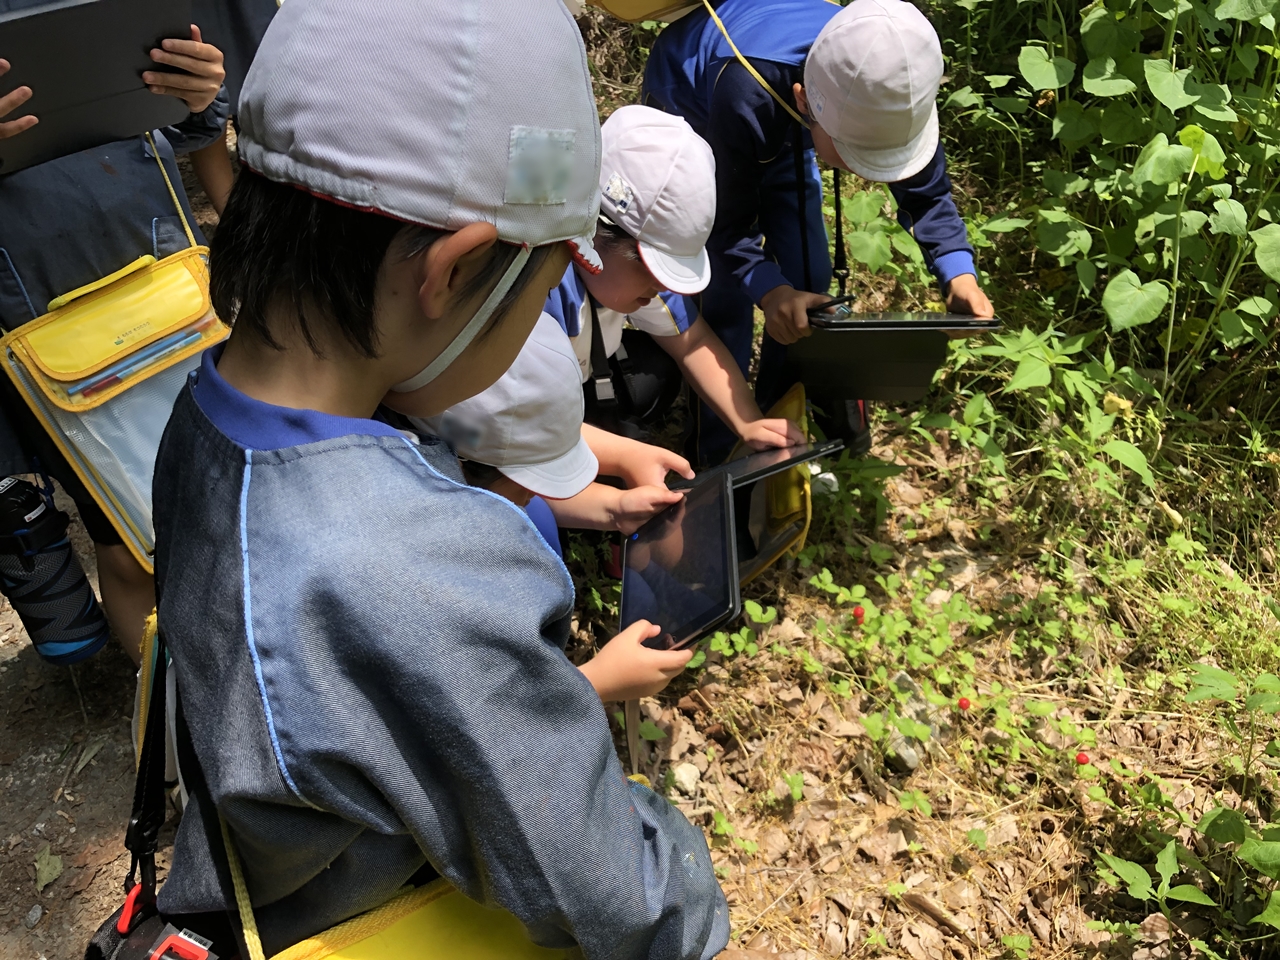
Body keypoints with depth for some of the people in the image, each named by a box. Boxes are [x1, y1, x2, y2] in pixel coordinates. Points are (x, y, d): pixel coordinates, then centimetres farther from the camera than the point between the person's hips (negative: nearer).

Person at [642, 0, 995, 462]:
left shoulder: (886, 90, -32)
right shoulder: (745, 95, -47)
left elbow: (926, 194, -18)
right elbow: (726, 223, -35)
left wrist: (959, 273, -35)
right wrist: (769, 290, -54)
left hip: (779, 131, 5)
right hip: (690, 118, -4)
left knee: (809, 281, 1)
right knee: (727, 295, -12)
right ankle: (721, 451, 8)